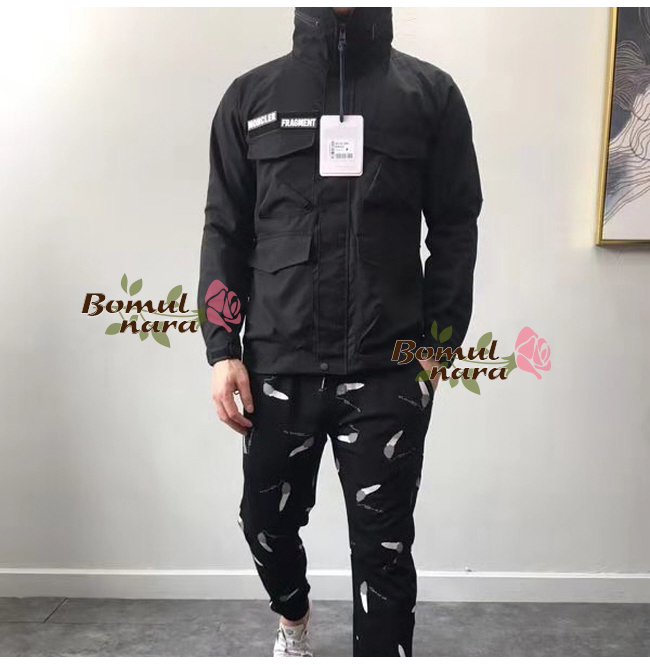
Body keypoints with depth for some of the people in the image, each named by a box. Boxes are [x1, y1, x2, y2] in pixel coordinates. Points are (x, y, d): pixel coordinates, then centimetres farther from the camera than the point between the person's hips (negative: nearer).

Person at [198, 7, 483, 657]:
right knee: (266, 519, 18)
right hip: (277, 366, 2)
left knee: (383, 547, 6)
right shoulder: (251, 96, 7)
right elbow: (225, 232, 6)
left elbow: (455, 229, 4)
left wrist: (439, 345, -3)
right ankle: (293, 616, 51)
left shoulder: (432, 92, 5)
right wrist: (222, 351, 0)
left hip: (389, 372, -1)